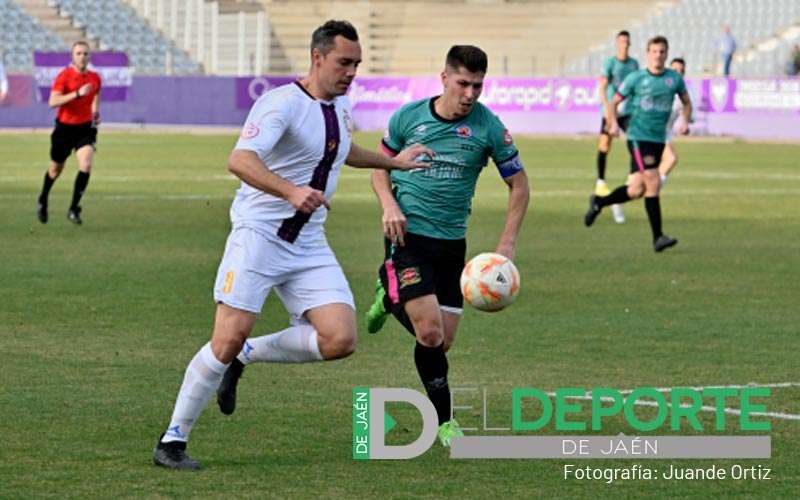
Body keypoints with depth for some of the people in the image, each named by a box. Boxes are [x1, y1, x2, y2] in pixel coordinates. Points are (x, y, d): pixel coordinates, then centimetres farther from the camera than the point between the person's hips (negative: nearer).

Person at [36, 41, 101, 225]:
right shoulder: (64, 76, -13)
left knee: (86, 165, -19)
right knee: (56, 169, 13)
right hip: (64, 127, -2)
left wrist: (95, 112, 6)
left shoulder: (95, 78, 3)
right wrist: (77, 94, -32)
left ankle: (74, 209, -10)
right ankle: (43, 201, 40)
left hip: (85, 128, 2)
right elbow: (52, 102, -25)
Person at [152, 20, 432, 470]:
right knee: (230, 336, -15)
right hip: (259, 235, -7)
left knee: (341, 339, -10)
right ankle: (172, 441, -2)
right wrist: (291, 192, -43)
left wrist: (393, 161, 40)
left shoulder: (342, 108, 12)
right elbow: (240, 160, -30)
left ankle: (247, 356, 12)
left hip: (309, 246, 7)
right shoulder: (283, 103, -15)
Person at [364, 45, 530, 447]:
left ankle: (391, 298, 33)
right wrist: (389, 204, -9)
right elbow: (380, 166, 10)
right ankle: (443, 421, 1)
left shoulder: (488, 127, -5)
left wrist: (507, 244, -3)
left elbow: (518, 185, 4)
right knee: (430, 333, -16)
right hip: (407, 236, -3)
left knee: (444, 341, 4)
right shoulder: (408, 117, -4)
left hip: (451, 242, 3)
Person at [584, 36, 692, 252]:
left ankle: (598, 203, 30)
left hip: (659, 139, 5)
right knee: (653, 184, -15)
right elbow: (614, 102, 5)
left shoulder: (674, 78, 6)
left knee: (636, 190, 6)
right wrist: (613, 124, -12)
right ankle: (658, 237, -11)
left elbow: (686, 102, 19)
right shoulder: (636, 79, -3)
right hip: (638, 138, -5)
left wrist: (685, 121, 0)